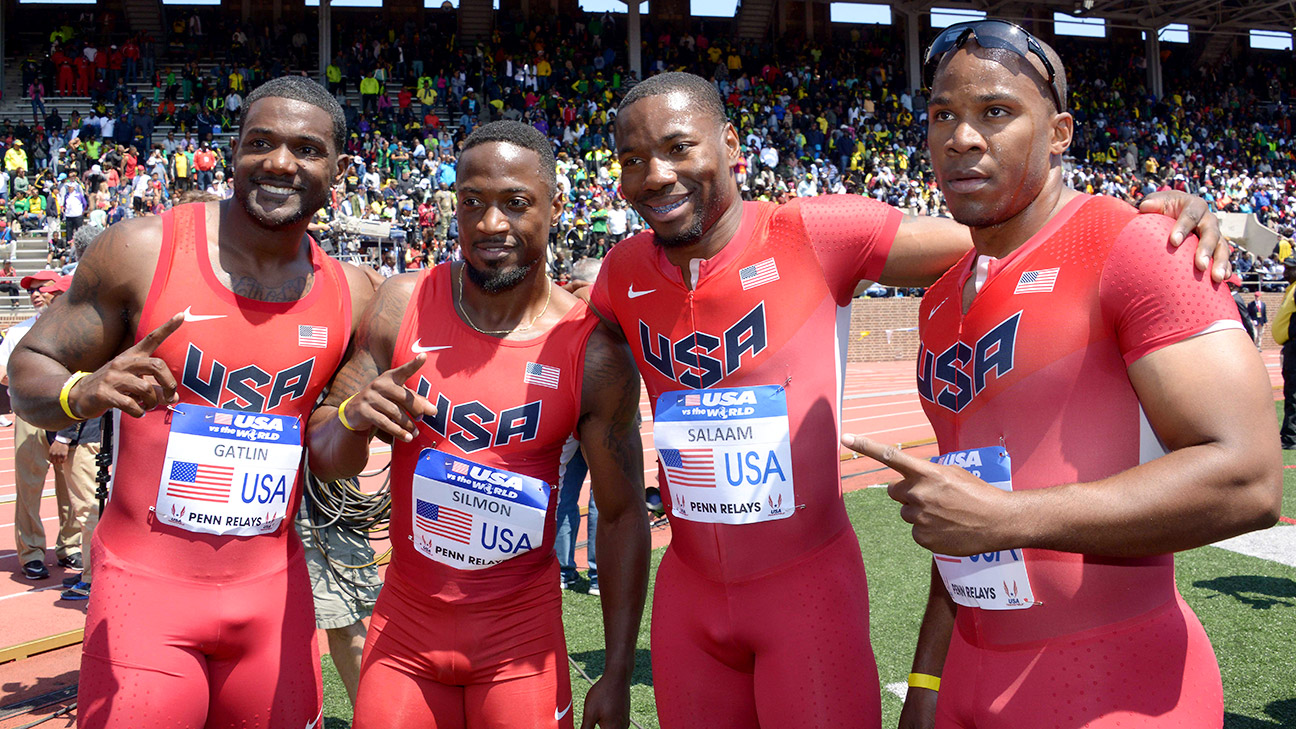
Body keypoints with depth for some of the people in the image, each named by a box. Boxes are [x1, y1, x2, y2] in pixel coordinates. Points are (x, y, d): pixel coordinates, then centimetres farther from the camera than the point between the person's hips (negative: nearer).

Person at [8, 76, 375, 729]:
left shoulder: (351, 295, 0)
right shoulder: (144, 249, -9)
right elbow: (29, 370, -3)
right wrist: (82, 394, -25)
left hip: (272, 584, 3)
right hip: (145, 581, -3)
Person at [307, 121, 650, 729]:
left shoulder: (594, 351, -13)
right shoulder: (401, 307, -8)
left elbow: (623, 514, -5)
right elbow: (325, 460, 0)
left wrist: (618, 677, -6)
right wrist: (354, 418, -24)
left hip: (522, 639, -1)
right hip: (404, 628, 2)